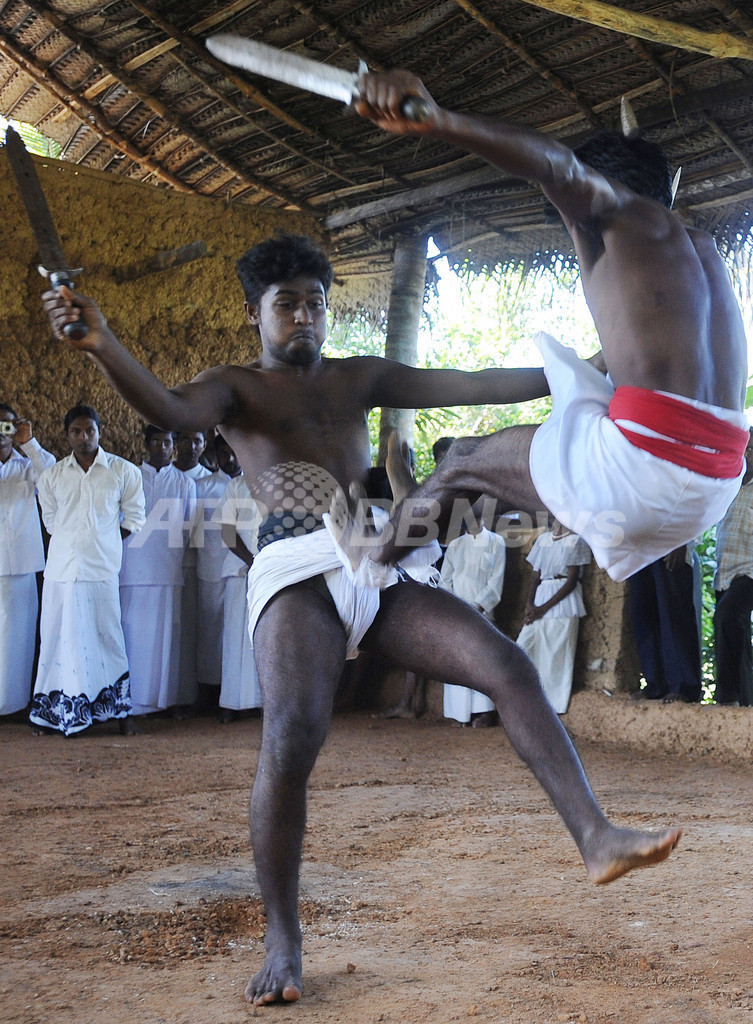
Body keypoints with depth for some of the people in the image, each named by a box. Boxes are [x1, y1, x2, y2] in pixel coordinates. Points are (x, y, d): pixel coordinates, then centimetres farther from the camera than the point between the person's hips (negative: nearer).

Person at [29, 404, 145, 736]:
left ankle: (120, 709, 8)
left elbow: (134, 520, 7)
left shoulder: (123, 472, 3)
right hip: (61, 568, 2)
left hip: (103, 569, -2)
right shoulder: (52, 476, 9)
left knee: (107, 637, 0)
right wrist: (72, 544, 9)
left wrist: (103, 544, 6)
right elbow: (50, 522, 16)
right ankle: (54, 711, 12)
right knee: (58, 637, 3)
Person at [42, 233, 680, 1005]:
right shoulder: (234, 388, 12)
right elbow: (170, 410, -11)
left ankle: (595, 839, -14)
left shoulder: (359, 378, 25)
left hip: (384, 577, 5)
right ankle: (282, 942, -8)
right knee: (291, 739, -24)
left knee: (509, 666, -14)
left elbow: (468, 387, 22)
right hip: (300, 576, -4)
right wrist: (100, 344, -30)